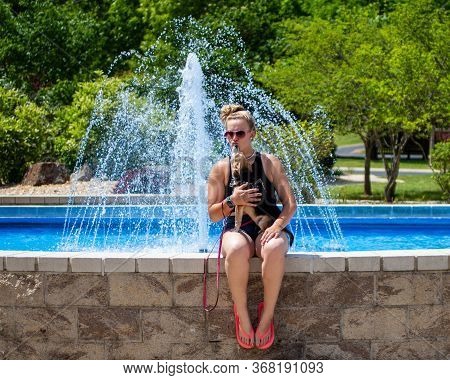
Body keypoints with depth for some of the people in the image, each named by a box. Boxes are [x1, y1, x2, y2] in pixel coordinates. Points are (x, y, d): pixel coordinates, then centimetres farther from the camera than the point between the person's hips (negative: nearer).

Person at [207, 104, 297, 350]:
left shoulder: (270, 163, 8)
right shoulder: (221, 169, 10)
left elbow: (290, 204, 3)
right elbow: (212, 214, 8)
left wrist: (278, 225, -17)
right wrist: (232, 202, -12)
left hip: (269, 226, 0)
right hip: (236, 229, 0)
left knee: (274, 250, -39)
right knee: (236, 251, -39)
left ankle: (267, 316, -24)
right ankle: (242, 317, -24)